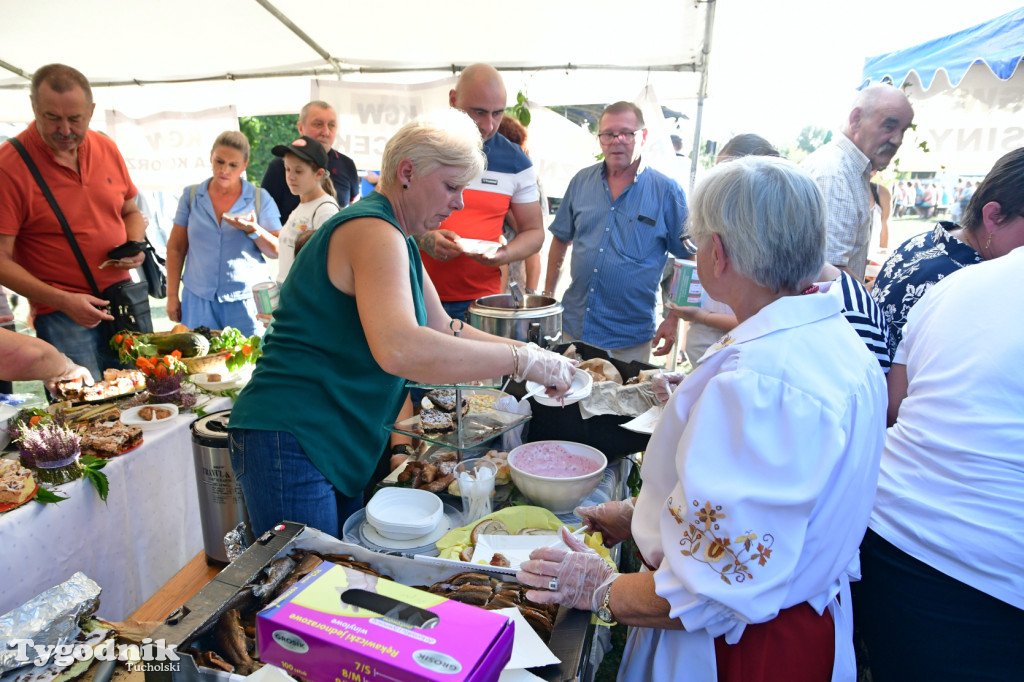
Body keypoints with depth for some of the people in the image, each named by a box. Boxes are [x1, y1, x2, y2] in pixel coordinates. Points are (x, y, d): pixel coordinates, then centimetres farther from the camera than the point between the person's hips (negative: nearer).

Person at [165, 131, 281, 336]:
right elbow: (175, 248, 12)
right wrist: (172, 295, 8)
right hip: (198, 298, 2)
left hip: (246, 299, -1)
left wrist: (253, 230, -15)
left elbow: (278, 252, 1)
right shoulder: (191, 195, 9)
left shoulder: (260, 199, 4)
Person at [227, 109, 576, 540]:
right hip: (289, 443, -10)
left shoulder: (398, 241, 14)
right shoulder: (373, 232, -19)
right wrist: (522, 360, -30)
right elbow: (399, 349, -36)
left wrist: (533, 355, 6)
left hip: (333, 447, 10)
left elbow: (443, 329, 18)